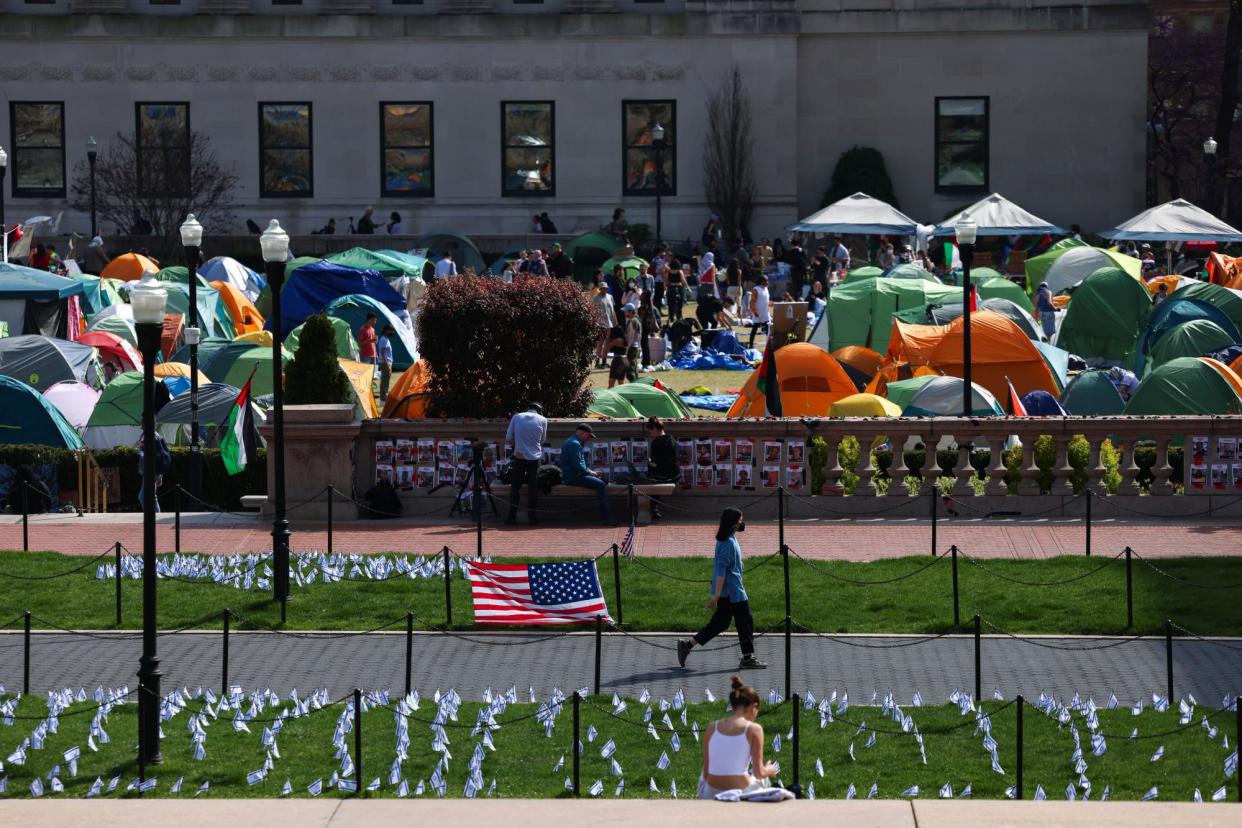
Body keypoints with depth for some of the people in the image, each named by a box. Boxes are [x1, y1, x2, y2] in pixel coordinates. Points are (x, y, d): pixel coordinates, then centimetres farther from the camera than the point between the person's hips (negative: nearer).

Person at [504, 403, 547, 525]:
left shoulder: (516, 417, 2)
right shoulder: (542, 420, 1)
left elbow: (508, 439, 3)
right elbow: (542, 440, 12)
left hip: (519, 457, 0)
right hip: (535, 458, 0)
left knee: (515, 487, 8)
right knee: (533, 488, 6)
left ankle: (512, 517, 6)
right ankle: (531, 517, 7)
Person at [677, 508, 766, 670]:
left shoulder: (728, 539, 12)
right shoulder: (728, 543, -20)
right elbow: (721, 570, -23)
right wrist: (716, 595, -25)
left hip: (727, 591, 10)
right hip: (732, 590, -10)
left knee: (720, 623, 12)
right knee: (745, 622, 0)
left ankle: (687, 644, 12)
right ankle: (748, 658, 7)